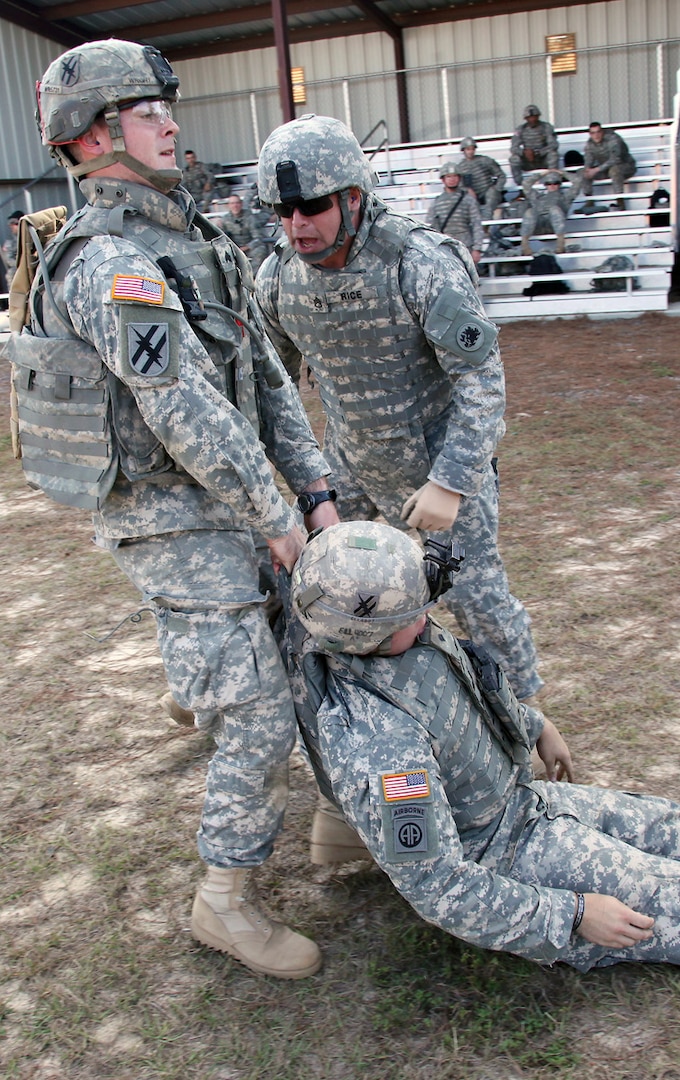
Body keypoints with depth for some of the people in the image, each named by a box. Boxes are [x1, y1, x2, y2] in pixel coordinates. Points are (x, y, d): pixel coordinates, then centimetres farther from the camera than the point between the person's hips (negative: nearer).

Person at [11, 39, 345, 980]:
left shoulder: (197, 246, 11)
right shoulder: (110, 263, -20)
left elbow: (264, 375, 8)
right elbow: (190, 417, -24)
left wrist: (317, 492, 2)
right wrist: (277, 520, -16)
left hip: (224, 502, 9)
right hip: (172, 522, -9)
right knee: (261, 718, -5)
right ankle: (225, 901, 15)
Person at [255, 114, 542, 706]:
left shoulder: (422, 263, -25)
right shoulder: (278, 276, -8)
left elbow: (482, 377, -25)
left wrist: (449, 483, -30)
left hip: (441, 457, -5)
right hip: (351, 458, 5)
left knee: (473, 590, -1)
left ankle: (523, 703, 24)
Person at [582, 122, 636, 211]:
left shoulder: (613, 139, -25)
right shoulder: (589, 144, -4)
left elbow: (615, 160, -33)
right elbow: (588, 161, -8)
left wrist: (596, 170, -38)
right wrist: (587, 169, -34)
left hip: (626, 166, -6)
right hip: (606, 169, 7)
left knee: (614, 169, -40)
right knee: (584, 171, -11)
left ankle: (620, 203, -37)